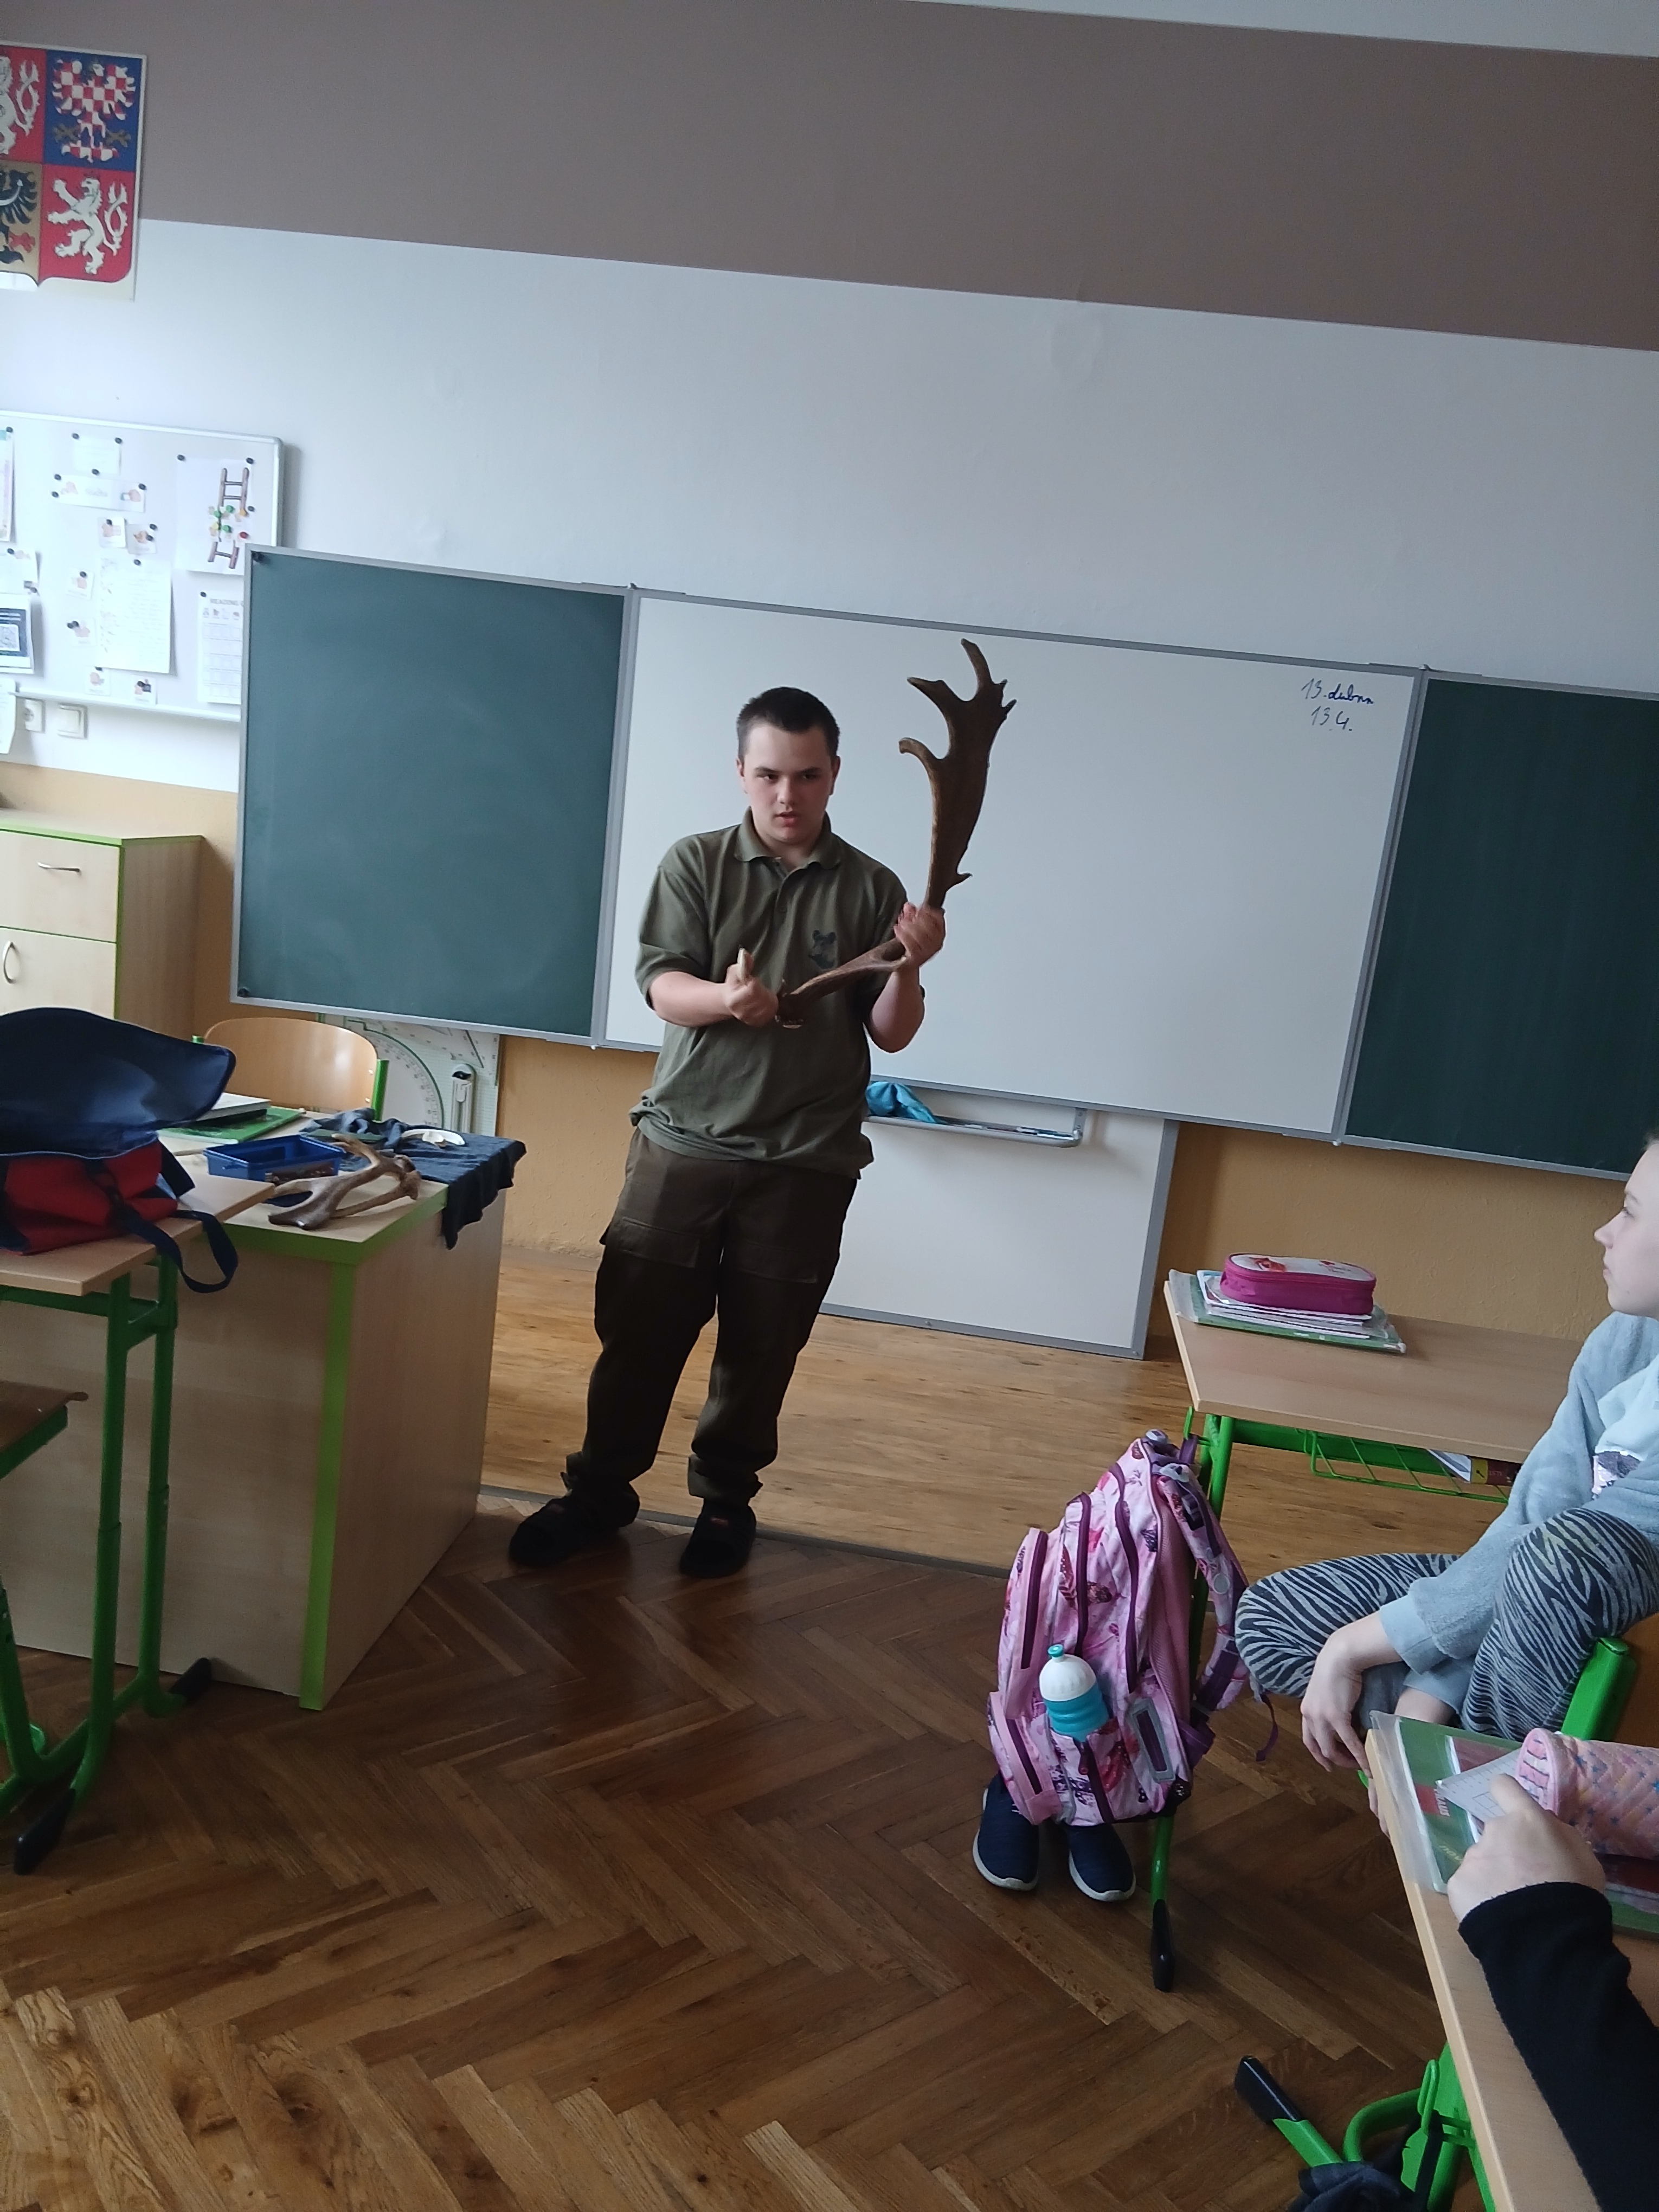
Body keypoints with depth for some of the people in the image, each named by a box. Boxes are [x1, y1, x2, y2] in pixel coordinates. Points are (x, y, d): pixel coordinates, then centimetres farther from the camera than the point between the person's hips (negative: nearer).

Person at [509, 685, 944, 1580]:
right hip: (683, 1141, 0)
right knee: (636, 1329, 6)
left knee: (761, 1347, 9)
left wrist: (909, 969, -21)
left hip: (806, 1162, 0)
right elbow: (662, 986, -8)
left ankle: (726, 1498, 30)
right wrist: (725, 998, -29)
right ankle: (599, 1490, 25)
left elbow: (891, 1034, 0)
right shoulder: (695, 863, 2)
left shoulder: (872, 889, 1)